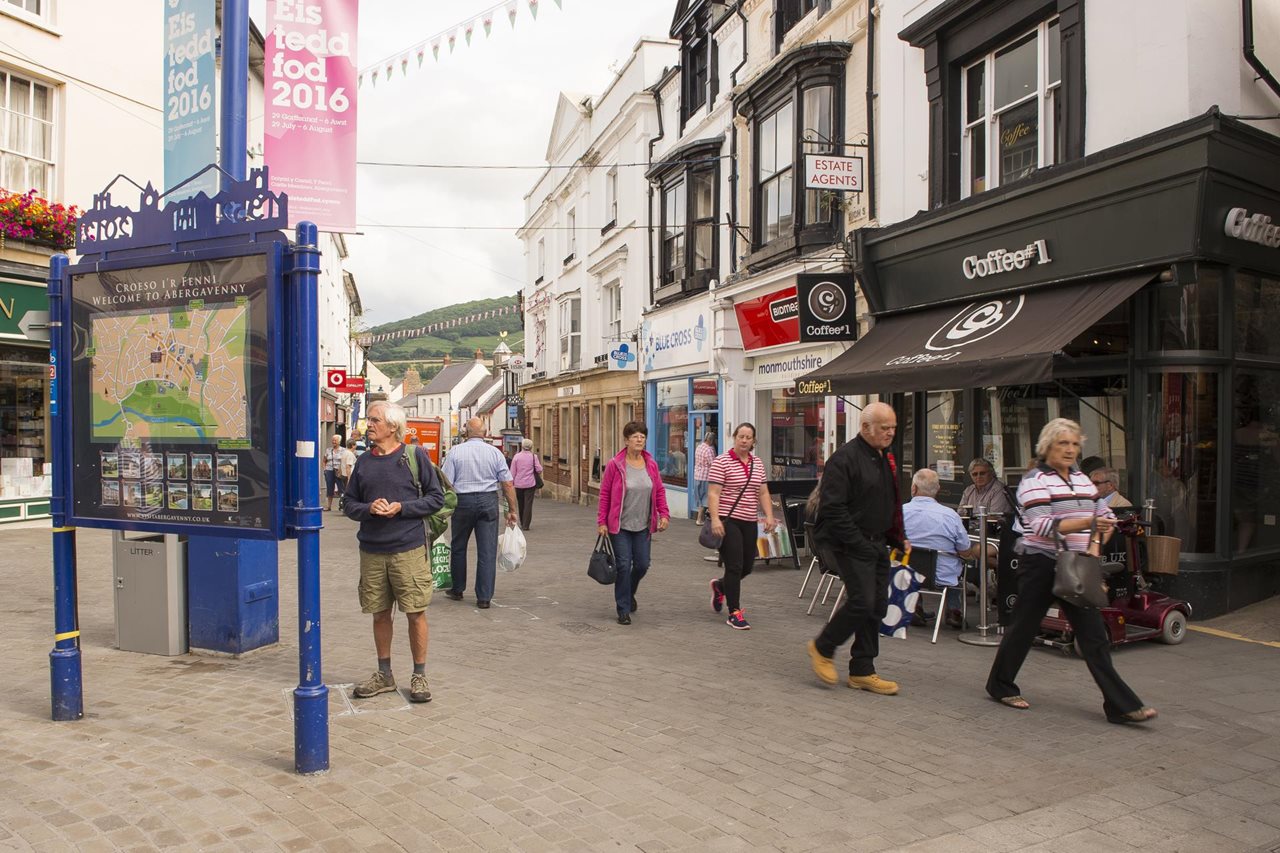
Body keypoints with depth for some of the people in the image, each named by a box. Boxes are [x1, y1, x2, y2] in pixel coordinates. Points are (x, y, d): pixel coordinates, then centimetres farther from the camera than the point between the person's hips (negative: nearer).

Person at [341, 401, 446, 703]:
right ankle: (384, 675, 27)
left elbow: (436, 498, -2)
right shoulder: (364, 461, 8)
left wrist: (401, 507, -13)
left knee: (416, 613, 2)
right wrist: (369, 508, -9)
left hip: (409, 549, -4)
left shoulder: (415, 455, -3)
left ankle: (419, 676, 16)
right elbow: (348, 503, 12)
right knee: (380, 613, 13)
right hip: (372, 551, 4)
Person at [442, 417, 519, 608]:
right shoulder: (495, 452, 1)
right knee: (487, 551, 3)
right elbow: (508, 484, -1)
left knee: (458, 548, 18)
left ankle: (457, 590, 29)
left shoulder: (456, 452, -2)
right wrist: (512, 510, 6)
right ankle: (484, 597, 3)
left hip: (463, 501, 0)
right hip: (488, 501, 0)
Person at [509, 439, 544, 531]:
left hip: (518, 484, 2)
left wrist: (511, 483, 7)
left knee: (521, 504, 15)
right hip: (530, 483, -2)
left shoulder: (516, 456, -2)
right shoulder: (533, 456, -5)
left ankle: (522, 523, 26)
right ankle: (526, 525, -6)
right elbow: (539, 469, -6)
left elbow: (512, 472, 0)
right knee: (528, 504, 0)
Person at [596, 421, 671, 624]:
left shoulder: (651, 464, 4)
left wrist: (664, 514, 0)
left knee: (642, 565, 7)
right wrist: (602, 522, -6)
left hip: (642, 526, 4)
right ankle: (624, 610, 10)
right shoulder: (614, 464, -8)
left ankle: (629, 593, 38)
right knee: (623, 566, -3)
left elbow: (659, 491, 10)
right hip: (619, 525, -4)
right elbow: (604, 494, -5)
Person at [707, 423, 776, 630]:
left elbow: (763, 492, 13)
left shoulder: (758, 463, 12)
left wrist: (769, 516, 1)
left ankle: (720, 585, 40)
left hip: (749, 522, 6)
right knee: (734, 566, -5)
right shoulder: (721, 462, -8)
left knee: (747, 566, 11)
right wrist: (715, 519, -22)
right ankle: (734, 613, 6)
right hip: (728, 521, -6)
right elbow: (713, 493, -13)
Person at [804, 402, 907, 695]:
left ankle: (862, 671, 19)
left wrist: (898, 539, 12)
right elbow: (833, 509, -20)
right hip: (849, 545, -9)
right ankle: (822, 648, 8)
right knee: (862, 601, -14)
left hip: (876, 544, 9)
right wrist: (859, 545, -21)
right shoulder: (844, 459, -14)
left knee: (877, 605, 8)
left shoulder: (885, 459, 15)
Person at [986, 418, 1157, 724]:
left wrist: (1095, 546, 1)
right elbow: (1042, 526, -21)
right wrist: (1088, 522, -28)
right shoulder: (1035, 481, -9)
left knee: (1094, 635, 4)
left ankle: (1121, 705, 6)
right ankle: (1001, 686, 22)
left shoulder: (1082, 479, 13)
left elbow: (1105, 515, 19)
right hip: (1041, 565, -6)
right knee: (1023, 627, 5)